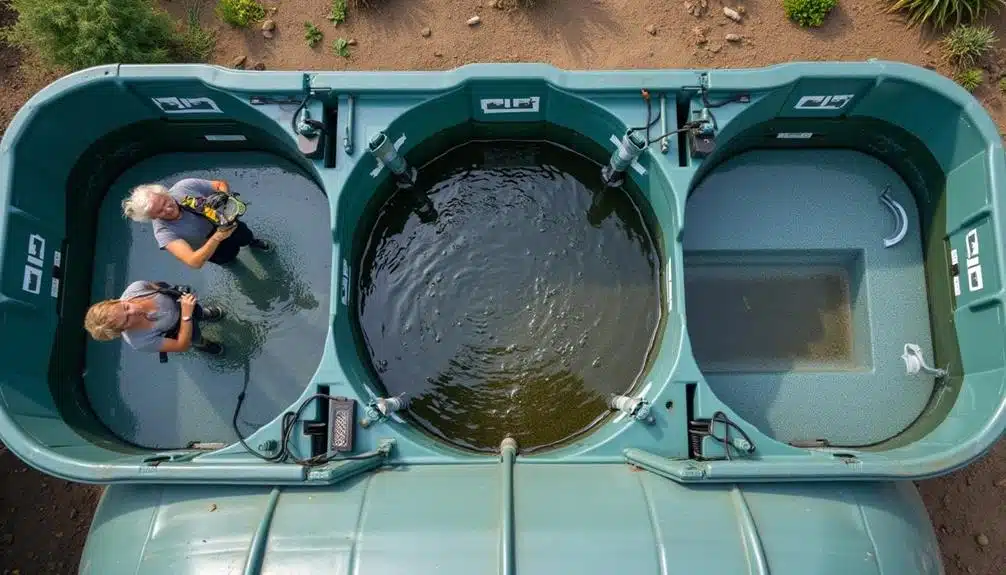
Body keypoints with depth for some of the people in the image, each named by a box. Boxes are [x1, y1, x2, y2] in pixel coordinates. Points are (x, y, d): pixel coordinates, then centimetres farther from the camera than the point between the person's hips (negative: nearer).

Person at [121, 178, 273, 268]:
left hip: (221, 223, 2)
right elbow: (194, 262, -50)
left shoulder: (185, 186, -35)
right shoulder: (163, 231, -40)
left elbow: (221, 184, -20)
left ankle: (253, 242, 58)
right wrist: (218, 237, -57)